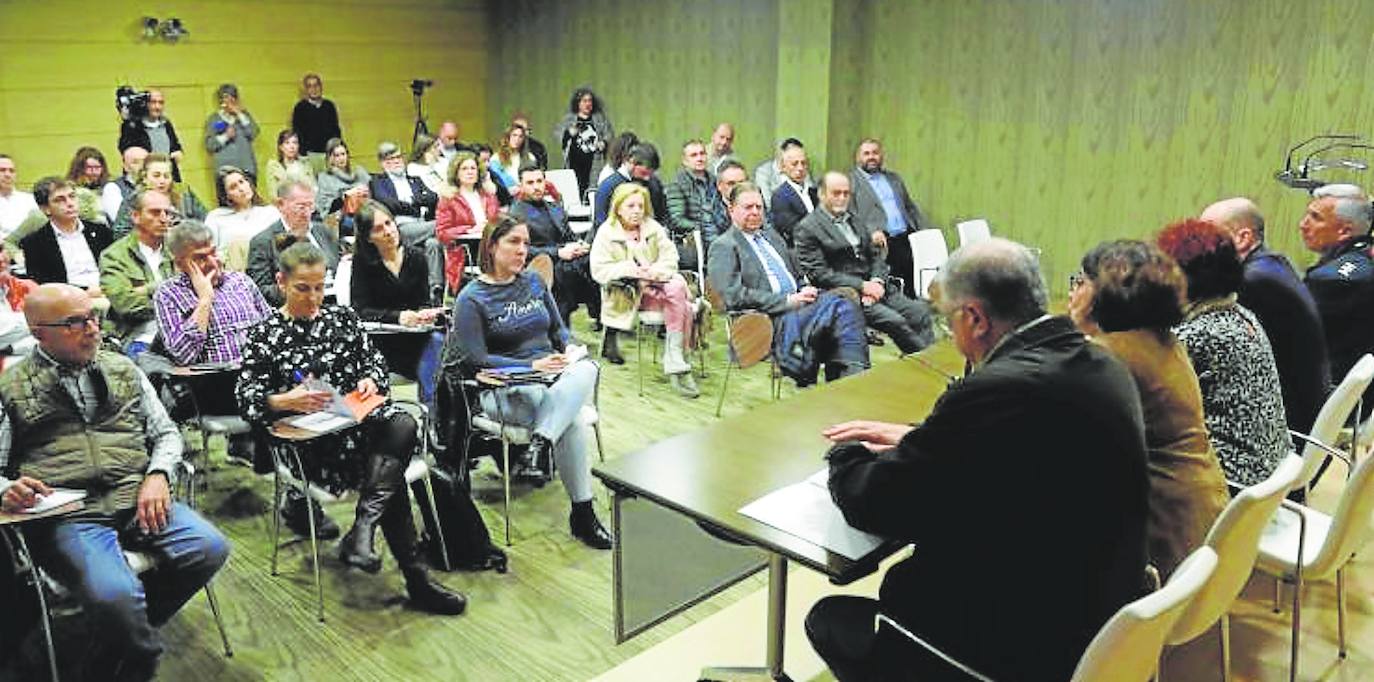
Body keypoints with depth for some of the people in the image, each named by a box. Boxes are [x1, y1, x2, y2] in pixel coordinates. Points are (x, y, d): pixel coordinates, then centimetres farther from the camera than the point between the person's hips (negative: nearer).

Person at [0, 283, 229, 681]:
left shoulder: (124, 370, 16)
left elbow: (166, 432, 18)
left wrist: (158, 475, -1)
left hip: (139, 502, 4)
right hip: (67, 518, -4)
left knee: (210, 548, -21)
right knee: (117, 595, -32)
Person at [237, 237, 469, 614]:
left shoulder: (342, 317, 18)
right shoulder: (265, 335, 6)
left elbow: (376, 362, 20)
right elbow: (247, 400, -2)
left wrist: (371, 380, -4)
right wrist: (286, 401, -23)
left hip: (361, 414, 4)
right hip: (313, 443, -4)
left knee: (403, 426, -34)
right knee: (390, 472, -29)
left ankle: (361, 533, -37)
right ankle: (416, 579, -26)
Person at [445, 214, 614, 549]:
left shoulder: (534, 282, 16)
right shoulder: (471, 299, -2)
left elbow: (558, 328, 24)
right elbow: (477, 360, -9)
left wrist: (567, 352, 1)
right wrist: (531, 365, -19)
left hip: (553, 374, 5)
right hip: (505, 388, -5)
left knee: (587, 369, -33)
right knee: (572, 421, -33)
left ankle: (537, 447, -42)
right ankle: (582, 514, -28)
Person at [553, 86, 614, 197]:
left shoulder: (600, 119, 11)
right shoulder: (568, 119, 11)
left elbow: (609, 134, 12)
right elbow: (557, 134, 10)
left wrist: (603, 142, -8)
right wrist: (569, 133, -9)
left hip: (594, 163, 0)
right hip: (574, 162, 0)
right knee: (574, 190, -6)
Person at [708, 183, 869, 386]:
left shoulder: (771, 236, 26)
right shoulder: (723, 247, 2)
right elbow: (734, 296, -12)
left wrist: (806, 290, 5)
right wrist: (787, 300, -15)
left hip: (798, 303, 7)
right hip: (770, 319, -7)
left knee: (847, 306, -24)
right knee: (839, 308, -30)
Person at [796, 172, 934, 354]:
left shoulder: (854, 219, 20)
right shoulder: (807, 228, -2)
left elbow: (876, 255, 20)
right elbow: (819, 274, -10)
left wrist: (878, 281, -3)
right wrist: (862, 286, -15)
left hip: (876, 288, 7)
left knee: (920, 311, -16)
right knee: (895, 321, -25)